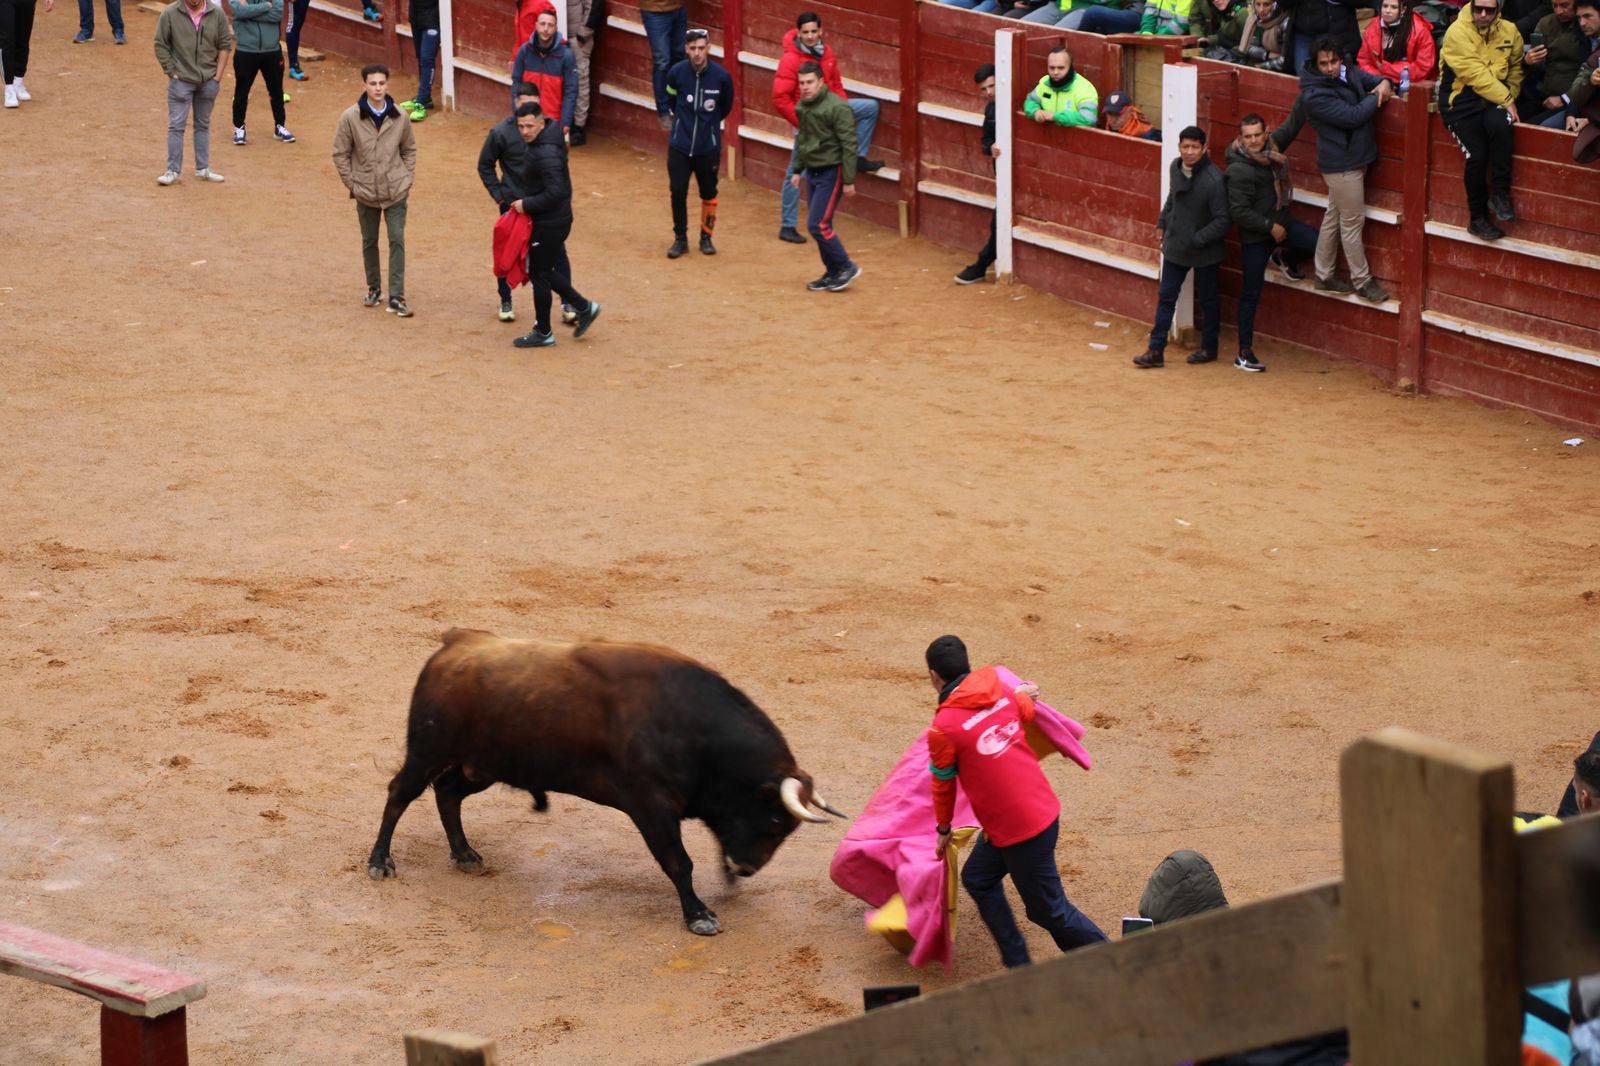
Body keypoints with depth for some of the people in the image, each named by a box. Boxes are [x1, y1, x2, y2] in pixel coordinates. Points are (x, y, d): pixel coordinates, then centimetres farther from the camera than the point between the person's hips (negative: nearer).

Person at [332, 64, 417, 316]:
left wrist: (408, 179, 4)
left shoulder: (399, 117, -4)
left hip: (396, 192, 0)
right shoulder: (351, 118, -9)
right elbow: (340, 154, -1)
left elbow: (409, 149, 10)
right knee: (369, 242, 13)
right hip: (366, 193, 0)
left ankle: (397, 297, -3)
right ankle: (374, 288, 30)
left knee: (397, 241, -5)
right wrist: (352, 184, -4)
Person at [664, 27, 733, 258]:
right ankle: (680, 238, 13)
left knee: (709, 194, 10)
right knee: (678, 192, -1)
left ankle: (706, 237, 27)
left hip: (708, 146, 0)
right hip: (679, 146, 0)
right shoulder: (677, 73, -10)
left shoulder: (721, 76, -13)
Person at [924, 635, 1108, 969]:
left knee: (1049, 910, 6)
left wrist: (943, 829, 15)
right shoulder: (1002, 694, 1)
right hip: (1043, 808, 9)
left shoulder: (943, 728, -17)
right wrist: (1022, 693, 50)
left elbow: (943, 785, -2)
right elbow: (1027, 711, 26)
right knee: (978, 879, 21)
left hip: (1022, 829, -9)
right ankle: (1018, 968, 23)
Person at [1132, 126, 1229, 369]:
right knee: (1166, 297, 6)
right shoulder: (1176, 168, -2)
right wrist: (1162, 222, 13)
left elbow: (1222, 220, -21)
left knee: (1207, 299, 12)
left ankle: (1209, 348, 28)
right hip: (1175, 246, 6)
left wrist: (1197, 240, -23)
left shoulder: (1213, 180, -23)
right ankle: (1156, 350, 11)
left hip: (1204, 252, -6)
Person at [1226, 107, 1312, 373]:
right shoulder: (1239, 170, -22)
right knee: (1251, 294, 1)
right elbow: (1238, 212, -23)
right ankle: (1245, 353, 10)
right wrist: (1270, 227, -18)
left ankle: (1285, 257, 19)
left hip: (1281, 223, 6)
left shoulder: (1272, 146, -2)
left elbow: (1292, 125, 7)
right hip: (1255, 236, -6)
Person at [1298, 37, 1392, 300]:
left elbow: (1372, 79, 15)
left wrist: (1384, 84, -10)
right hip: (1342, 164, -9)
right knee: (1352, 222, 1)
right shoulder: (1315, 95, -24)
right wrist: (1376, 97, -14)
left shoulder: (1348, 73, 1)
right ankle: (1361, 281, 13)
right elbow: (1352, 116, -28)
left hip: (1354, 158, 9)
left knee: (1334, 217, 18)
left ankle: (1324, 276, 30)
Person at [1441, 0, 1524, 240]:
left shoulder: (1509, 31, 5)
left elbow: (1515, 67, 18)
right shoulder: (1458, 31, -12)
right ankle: (1477, 218, 1)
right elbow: (1475, 74, -18)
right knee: (1477, 155, -18)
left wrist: (1510, 97, 2)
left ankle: (1500, 194, -17)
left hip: (1495, 96, 3)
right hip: (1461, 97, -3)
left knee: (1499, 124, -31)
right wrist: (1506, 101, -18)